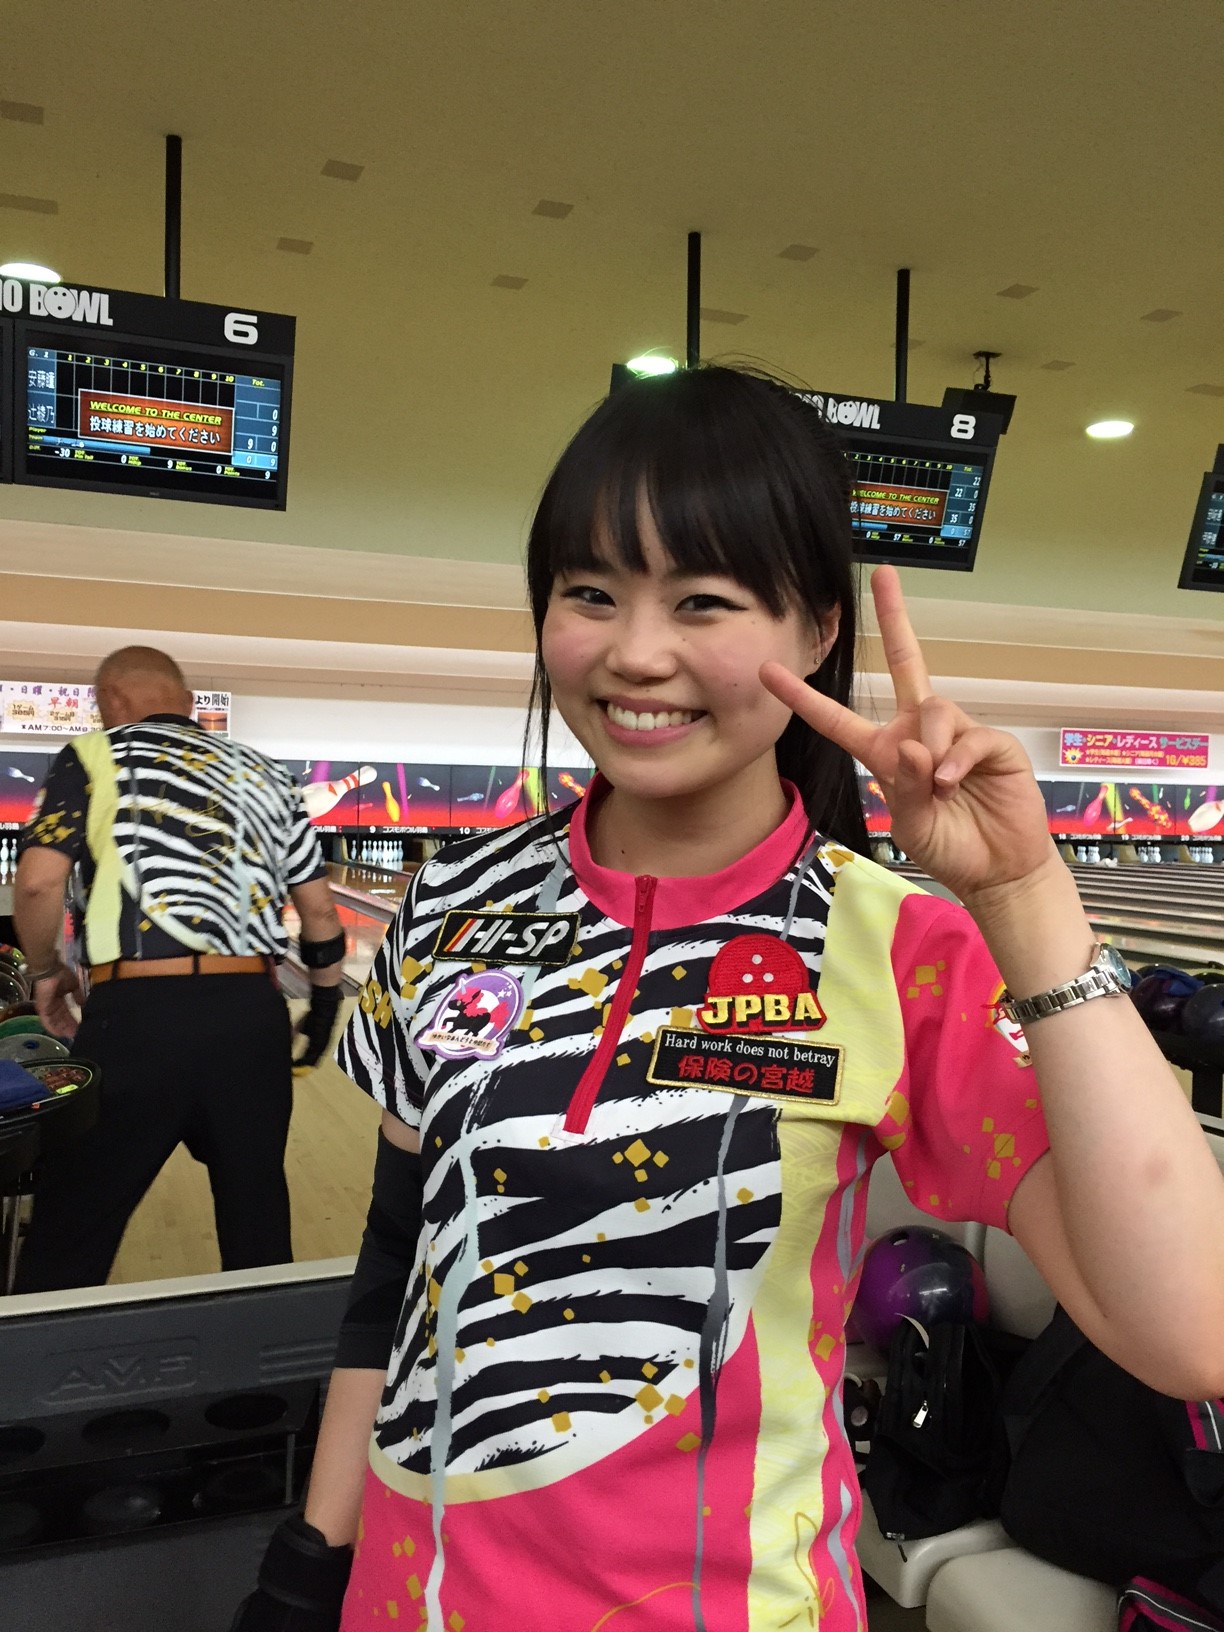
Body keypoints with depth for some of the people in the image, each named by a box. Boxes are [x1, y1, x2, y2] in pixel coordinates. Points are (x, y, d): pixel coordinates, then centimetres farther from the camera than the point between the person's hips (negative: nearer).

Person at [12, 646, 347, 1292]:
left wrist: (46, 971, 9)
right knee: (256, 1213, 17)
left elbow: (38, 884, -9)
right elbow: (318, 908, 13)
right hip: (251, 1012, 4)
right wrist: (325, 999, 25)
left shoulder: (94, 757, 3)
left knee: (70, 1236, 11)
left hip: (137, 1013, -3)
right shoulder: (265, 774, 15)